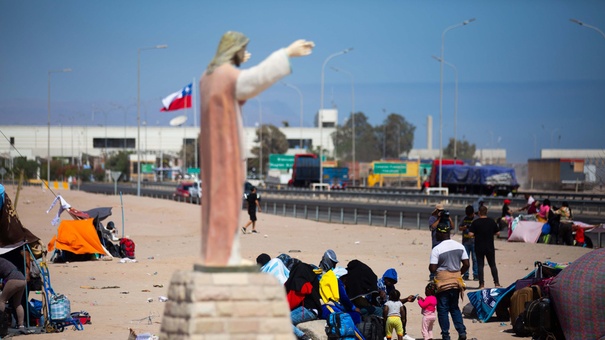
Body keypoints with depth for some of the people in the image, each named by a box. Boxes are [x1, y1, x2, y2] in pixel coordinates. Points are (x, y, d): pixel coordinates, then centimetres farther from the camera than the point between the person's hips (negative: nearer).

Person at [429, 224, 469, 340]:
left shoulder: (436, 249, -15)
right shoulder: (460, 246, 1)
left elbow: (432, 269, -16)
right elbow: (466, 265, 2)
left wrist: (430, 267, 6)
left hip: (442, 282, -5)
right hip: (456, 281, 5)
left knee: (443, 309, 4)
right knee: (454, 308, 18)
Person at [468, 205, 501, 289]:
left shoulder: (475, 222, -8)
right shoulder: (492, 221, -1)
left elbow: (471, 234, -13)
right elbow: (497, 232, 5)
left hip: (479, 247, -2)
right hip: (490, 247, 2)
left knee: (480, 265, 4)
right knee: (493, 265, 12)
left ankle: (481, 284, -2)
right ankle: (496, 282, 9)